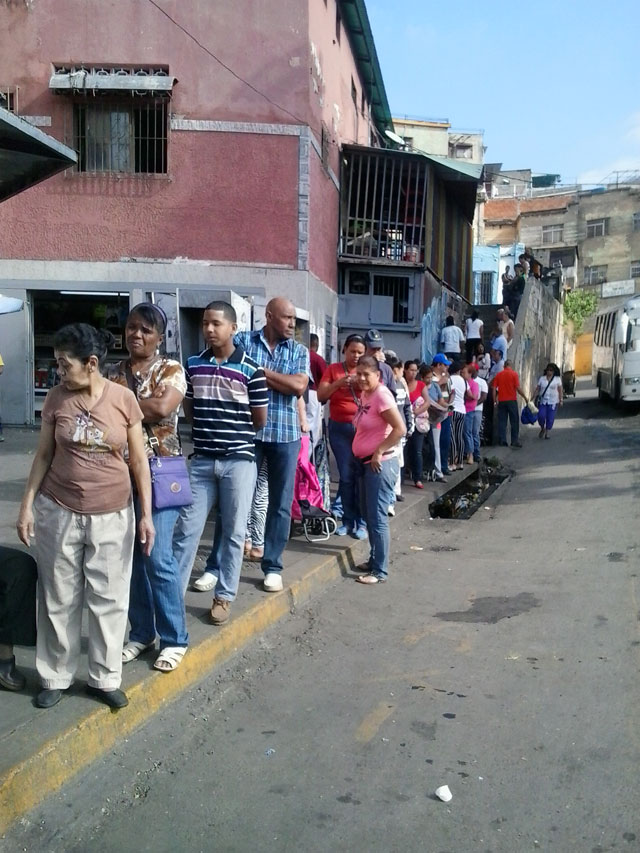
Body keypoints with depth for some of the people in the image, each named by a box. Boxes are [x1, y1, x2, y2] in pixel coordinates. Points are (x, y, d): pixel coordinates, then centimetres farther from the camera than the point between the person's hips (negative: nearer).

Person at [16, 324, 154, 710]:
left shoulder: (124, 399, -7)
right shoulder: (56, 398, -3)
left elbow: (138, 460, -2)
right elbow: (44, 455, 5)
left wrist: (147, 513, -5)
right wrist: (27, 504, 1)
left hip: (112, 516, -1)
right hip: (58, 512, 1)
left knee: (109, 598, 7)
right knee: (59, 598, 10)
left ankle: (105, 678, 23)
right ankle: (56, 677, 26)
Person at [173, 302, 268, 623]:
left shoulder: (250, 369, -7)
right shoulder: (193, 364, 5)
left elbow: (259, 419, 0)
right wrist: (209, 429, 7)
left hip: (239, 460, -3)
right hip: (202, 459, 3)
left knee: (233, 531, 6)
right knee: (186, 528, 5)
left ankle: (224, 596, 18)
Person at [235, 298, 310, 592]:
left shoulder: (299, 351, 7)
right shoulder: (242, 341, 3)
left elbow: (299, 386, -8)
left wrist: (260, 371, -8)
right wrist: (279, 380, -11)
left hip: (285, 434, 2)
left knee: (281, 503, 7)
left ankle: (272, 566, 18)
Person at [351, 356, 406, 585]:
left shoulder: (382, 396, -17)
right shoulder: (365, 394, 9)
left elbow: (400, 429, -24)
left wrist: (379, 452, -21)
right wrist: (363, 454, 13)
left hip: (380, 464, -10)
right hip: (365, 463, 10)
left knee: (377, 518, -5)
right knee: (370, 516, 17)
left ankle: (380, 571, 2)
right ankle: (374, 560, 29)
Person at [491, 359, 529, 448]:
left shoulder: (498, 375, 5)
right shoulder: (514, 374, -5)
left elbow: (494, 388, 2)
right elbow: (518, 388, -10)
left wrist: (494, 400, 9)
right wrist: (525, 397, -1)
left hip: (501, 401, 3)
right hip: (512, 400, -3)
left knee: (502, 421, 6)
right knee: (514, 421, 5)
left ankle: (502, 441, 3)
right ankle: (514, 440, 3)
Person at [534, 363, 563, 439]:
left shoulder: (557, 379, 4)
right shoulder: (542, 378, 7)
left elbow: (560, 390, 3)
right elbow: (537, 389, 7)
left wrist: (560, 400, -3)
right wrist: (533, 398, 0)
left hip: (553, 402, -1)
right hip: (542, 401, 1)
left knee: (550, 418, 0)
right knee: (541, 416, -13)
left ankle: (547, 433, 15)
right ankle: (542, 428, 15)